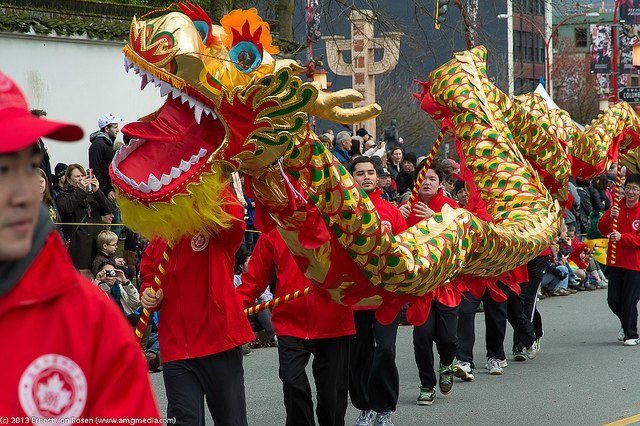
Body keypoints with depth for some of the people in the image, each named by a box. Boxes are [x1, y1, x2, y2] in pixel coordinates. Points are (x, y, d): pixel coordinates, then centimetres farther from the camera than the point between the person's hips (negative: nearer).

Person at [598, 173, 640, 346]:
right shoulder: (617, 207, 7)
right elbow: (602, 229, -1)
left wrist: (622, 237, -24)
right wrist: (610, 217, -20)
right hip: (615, 261, 4)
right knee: (613, 300, 8)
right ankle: (626, 324, 33)